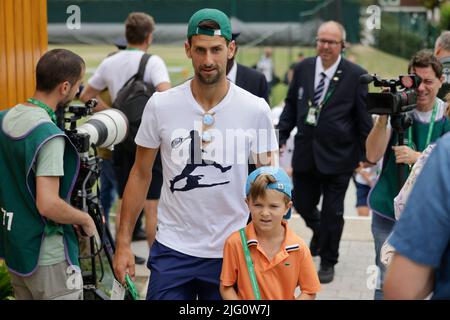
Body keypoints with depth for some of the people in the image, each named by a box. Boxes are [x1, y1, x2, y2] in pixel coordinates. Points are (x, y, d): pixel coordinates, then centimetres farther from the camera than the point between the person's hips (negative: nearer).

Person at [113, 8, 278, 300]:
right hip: (172, 250, 0)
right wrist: (123, 243, 1)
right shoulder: (161, 106, -5)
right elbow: (141, 175, 3)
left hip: (230, 252, 0)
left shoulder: (255, 110, -6)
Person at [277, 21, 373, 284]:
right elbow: (291, 105, 11)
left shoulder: (355, 75, -9)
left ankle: (328, 262, 26)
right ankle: (320, 232, 47)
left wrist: (364, 154, -6)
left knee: (332, 212, 6)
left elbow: (364, 118, -5)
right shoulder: (303, 68, 1)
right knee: (302, 204, 13)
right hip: (305, 151, 4)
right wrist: (282, 136, 5)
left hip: (337, 155, -3)